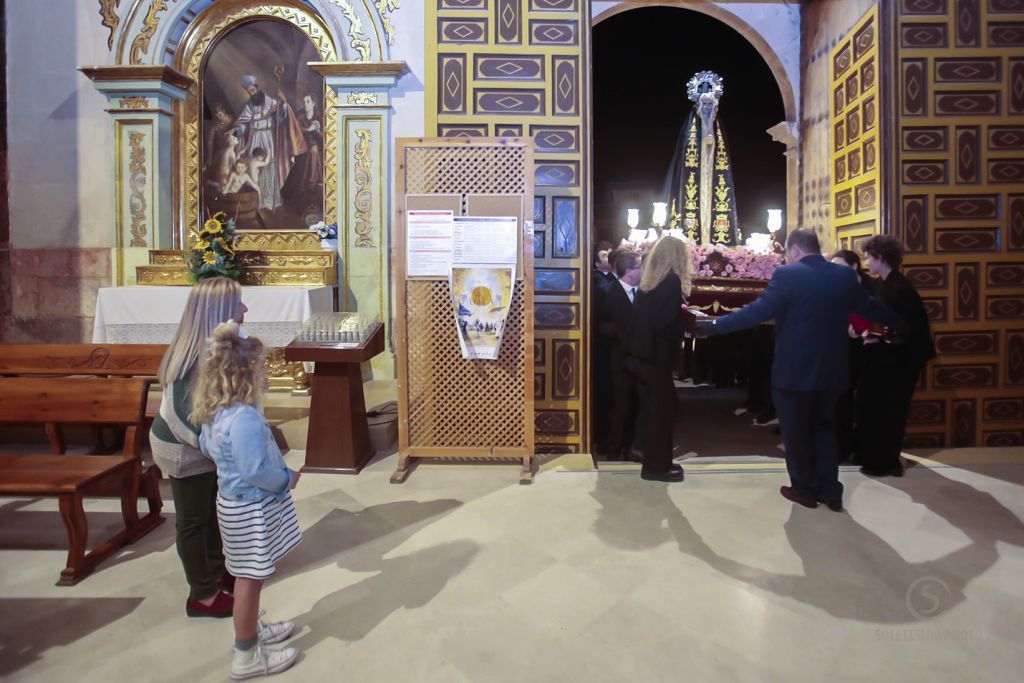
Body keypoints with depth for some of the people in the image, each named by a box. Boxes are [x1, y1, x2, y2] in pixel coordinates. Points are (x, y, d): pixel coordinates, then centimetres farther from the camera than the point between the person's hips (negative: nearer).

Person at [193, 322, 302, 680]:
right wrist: (288, 479, -14)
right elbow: (255, 471, -30)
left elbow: (207, 447, 18)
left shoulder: (215, 413, 1)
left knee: (248, 576, 24)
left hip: (235, 501, 10)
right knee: (250, 577, 5)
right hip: (252, 509, -10)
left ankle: (251, 630, 43)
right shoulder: (244, 418, -31)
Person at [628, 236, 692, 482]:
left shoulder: (649, 280, 9)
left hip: (641, 354, 8)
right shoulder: (672, 282, -15)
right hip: (657, 356, -8)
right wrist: (684, 328, -5)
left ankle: (654, 461, 26)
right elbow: (664, 323, -23)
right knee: (661, 409, 3)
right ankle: (657, 466, 12)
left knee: (651, 409, 16)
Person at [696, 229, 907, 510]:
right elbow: (871, 308, 15)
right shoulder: (846, 276, 4)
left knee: (796, 432, 10)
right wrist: (903, 326, 32)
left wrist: (713, 325, -20)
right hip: (831, 369, 6)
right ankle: (831, 491, 22)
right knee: (824, 427, 19)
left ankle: (805, 489, 21)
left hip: (794, 370, -6)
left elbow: (757, 311, -22)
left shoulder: (787, 275, -14)